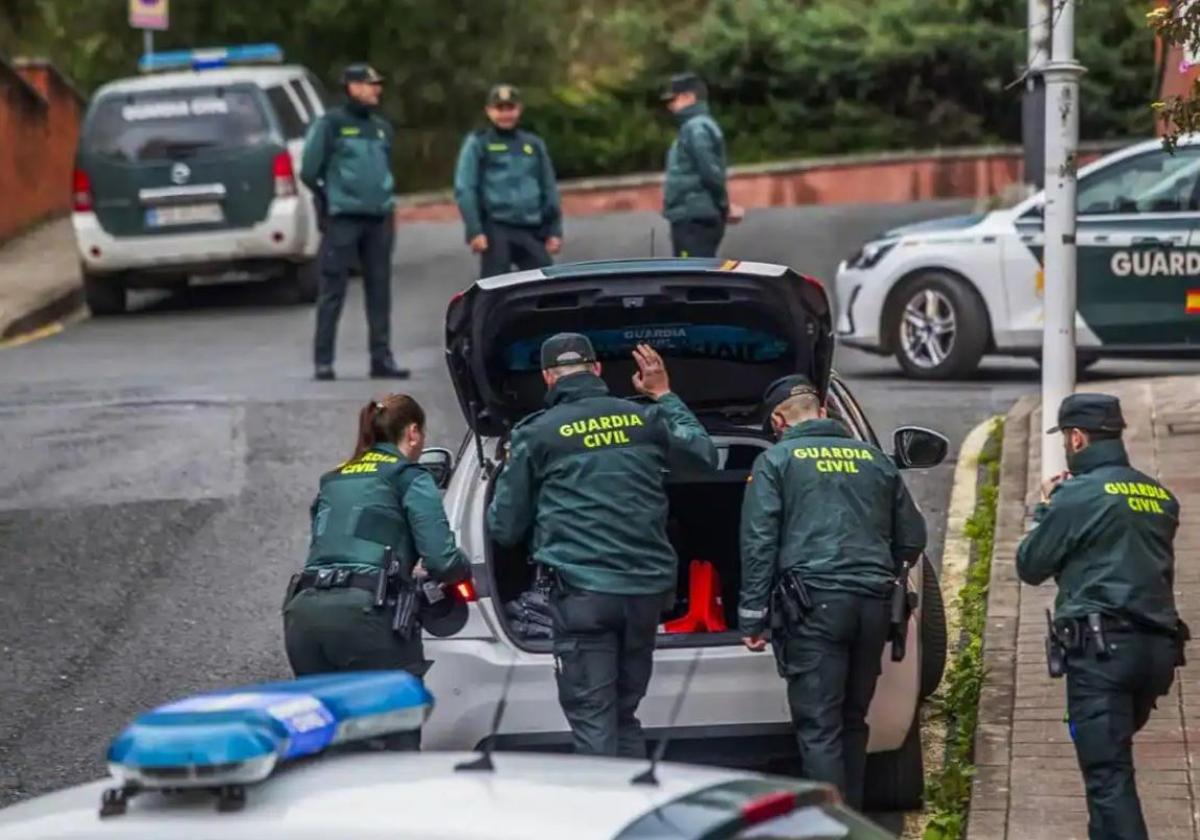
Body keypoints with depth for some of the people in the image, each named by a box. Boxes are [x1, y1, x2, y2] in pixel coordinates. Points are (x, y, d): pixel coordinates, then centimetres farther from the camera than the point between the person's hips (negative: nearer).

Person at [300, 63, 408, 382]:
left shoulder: (381, 127, 14)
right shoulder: (330, 124, -4)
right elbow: (309, 171, -3)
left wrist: (384, 198, 14)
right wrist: (329, 199, 4)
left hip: (379, 220, 6)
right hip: (342, 220, -6)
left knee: (379, 290, 6)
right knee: (332, 292, -4)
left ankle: (381, 358, 11)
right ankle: (323, 361, -1)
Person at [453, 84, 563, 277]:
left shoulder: (534, 144, 15)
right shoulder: (477, 144, 3)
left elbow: (549, 189, 18)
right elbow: (464, 190, -3)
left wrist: (554, 231, 11)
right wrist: (474, 231, -12)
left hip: (532, 231, 4)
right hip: (496, 229, -4)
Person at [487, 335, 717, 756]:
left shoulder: (536, 434, -2)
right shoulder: (646, 419, 8)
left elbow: (505, 528, 4)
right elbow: (704, 455, 27)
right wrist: (665, 396, 36)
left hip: (582, 592, -4)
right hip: (647, 588, 4)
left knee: (593, 725, -4)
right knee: (624, 716, 16)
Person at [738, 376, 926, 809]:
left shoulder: (775, 461, 4)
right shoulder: (874, 459, 17)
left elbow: (759, 542, -4)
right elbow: (912, 536, 21)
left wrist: (752, 616, -3)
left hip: (815, 603, -5)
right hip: (873, 606, 5)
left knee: (818, 728, -6)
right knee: (853, 721, 17)